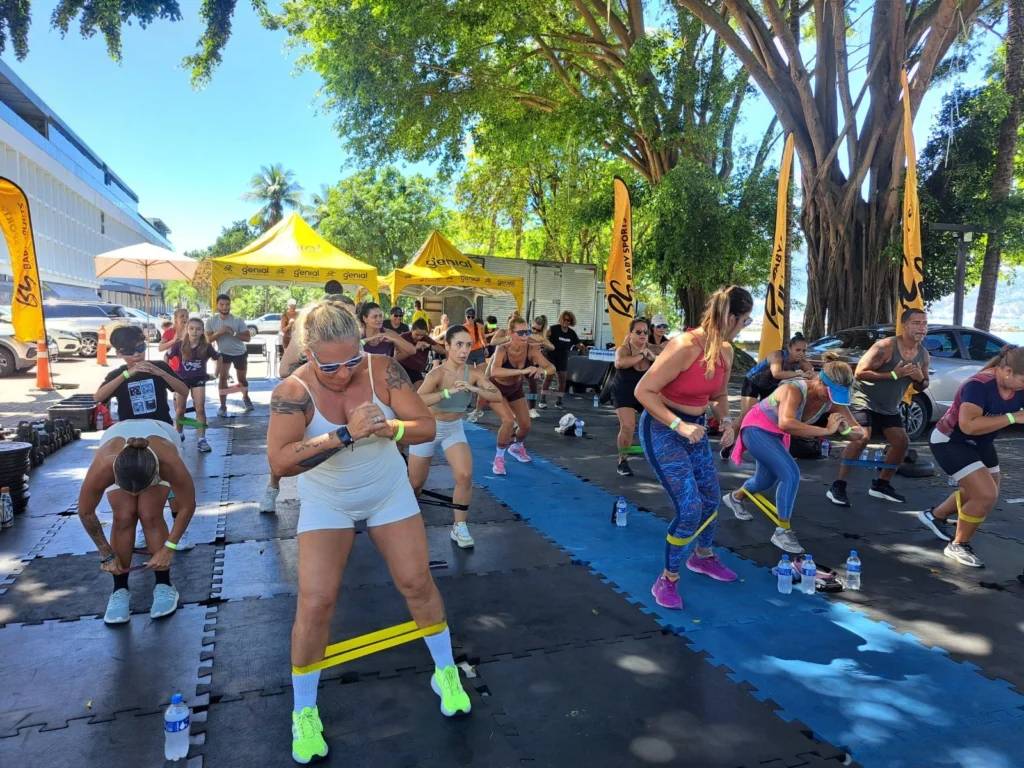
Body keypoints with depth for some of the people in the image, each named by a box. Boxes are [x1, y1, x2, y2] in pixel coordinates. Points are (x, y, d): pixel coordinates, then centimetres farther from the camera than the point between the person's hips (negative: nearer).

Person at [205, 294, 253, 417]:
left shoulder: (238, 320, -17)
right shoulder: (211, 320, -12)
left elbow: (248, 338, -16)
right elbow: (208, 339, -12)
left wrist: (234, 333, -31)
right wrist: (219, 332, -29)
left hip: (240, 353, 0)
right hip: (223, 353, 0)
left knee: (242, 379, 13)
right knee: (222, 377, -11)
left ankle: (246, 398, 41)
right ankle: (223, 406, -3)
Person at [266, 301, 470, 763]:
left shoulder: (384, 370, -19)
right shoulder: (293, 391, -24)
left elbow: (427, 428, -19)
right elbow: (279, 462, -36)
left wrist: (387, 427, -39)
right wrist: (346, 434, -43)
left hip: (389, 494, 2)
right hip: (326, 504, -1)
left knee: (418, 583, 6)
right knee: (315, 603, -6)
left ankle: (445, 673, 29)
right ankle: (304, 712, 16)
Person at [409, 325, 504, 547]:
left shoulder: (474, 373, -14)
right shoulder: (437, 373, -27)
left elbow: (498, 396, -20)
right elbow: (417, 400, -42)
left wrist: (475, 389, -36)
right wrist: (449, 392, -52)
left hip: (454, 429, 3)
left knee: (465, 476, -16)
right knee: (416, 484, 10)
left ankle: (459, 527, 1)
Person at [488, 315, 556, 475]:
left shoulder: (531, 349, -26)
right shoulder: (502, 350, -37)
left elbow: (552, 368, -27)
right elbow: (494, 372, -55)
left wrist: (543, 370, -51)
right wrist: (522, 371, -65)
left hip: (516, 388, 5)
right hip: (497, 388, -5)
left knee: (525, 425, 10)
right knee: (508, 420, -26)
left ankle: (516, 447, 45)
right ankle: (499, 458, -3)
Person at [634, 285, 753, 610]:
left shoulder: (725, 351, -2)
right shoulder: (684, 346, -27)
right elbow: (643, 391, -26)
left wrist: (726, 420, -5)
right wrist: (678, 425, -32)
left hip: (695, 427, 8)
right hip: (662, 428, -8)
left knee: (710, 498, 18)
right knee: (690, 507, -12)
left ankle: (703, 557, 46)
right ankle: (667, 580, 8)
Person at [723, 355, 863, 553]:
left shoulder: (832, 401, -18)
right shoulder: (795, 390, -37)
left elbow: (858, 432, -12)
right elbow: (786, 423, -56)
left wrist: (846, 429, -36)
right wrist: (827, 430, -51)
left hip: (776, 435, 8)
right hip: (757, 429, -8)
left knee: (764, 480, 23)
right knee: (791, 474, -22)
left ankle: (734, 497, 54)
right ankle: (782, 532, -8)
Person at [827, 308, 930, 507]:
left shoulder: (923, 354, 2)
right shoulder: (885, 346, -20)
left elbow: (922, 387, 13)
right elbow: (859, 372, -25)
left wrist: (920, 379, -12)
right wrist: (894, 374, -29)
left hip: (890, 407, 8)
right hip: (866, 401, -8)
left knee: (902, 442, 7)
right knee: (861, 439, -24)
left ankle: (881, 484, 23)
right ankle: (838, 486, -20)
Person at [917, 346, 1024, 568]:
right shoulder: (980, 385, -32)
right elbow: (968, 425, -41)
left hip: (979, 443, 9)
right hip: (950, 441, -9)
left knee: (983, 492, 22)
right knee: (986, 495, -17)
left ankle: (936, 516, 44)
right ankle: (957, 546, 3)